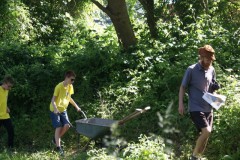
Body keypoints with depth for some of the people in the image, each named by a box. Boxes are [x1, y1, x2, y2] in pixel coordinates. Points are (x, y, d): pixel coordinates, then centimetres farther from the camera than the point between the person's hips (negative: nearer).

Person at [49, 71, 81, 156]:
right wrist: (55, 109, -39)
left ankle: (56, 139, 16)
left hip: (63, 109, 7)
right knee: (59, 127, -11)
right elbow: (53, 99, -23)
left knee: (67, 125, -6)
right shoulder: (59, 86, -22)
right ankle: (58, 147, -7)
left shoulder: (70, 86, 1)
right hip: (55, 110, -7)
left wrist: (76, 106, 17)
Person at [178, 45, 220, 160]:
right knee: (206, 132, -20)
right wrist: (181, 104, -13)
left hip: (208, 108, 6)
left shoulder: (212, 70, 8)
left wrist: (215, 87, -3)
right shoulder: (191, 70, -9)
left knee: (205, 134, 9)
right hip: (196, 108, -6)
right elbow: (183, 87, -4)